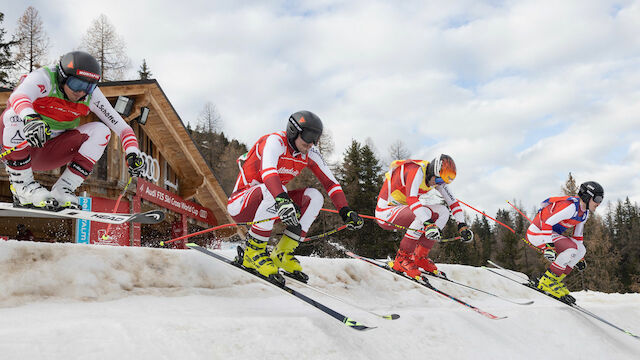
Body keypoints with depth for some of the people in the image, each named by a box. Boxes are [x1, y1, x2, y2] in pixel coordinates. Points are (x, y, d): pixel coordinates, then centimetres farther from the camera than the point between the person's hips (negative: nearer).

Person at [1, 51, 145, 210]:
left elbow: (119, 125, -11)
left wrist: (132, 153, -29)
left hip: (51, 153, 4)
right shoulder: (44, 77, -23)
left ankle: (62, 190, -17)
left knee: (101, 130, -16)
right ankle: (22, 186, -22)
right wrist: (31, 119, -65)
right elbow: (19, 97, -43)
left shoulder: (91, 94, -10)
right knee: (16, 115, -35)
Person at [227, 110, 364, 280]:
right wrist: (281, 200, -59)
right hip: (240, 204, -7)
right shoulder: (275, 141, -22)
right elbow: (267, 170, -42)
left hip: (270, 204, 7)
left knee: (314, 197, -10)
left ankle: (282, 253, -10)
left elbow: (330, 182, 3)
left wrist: (346, 211, -10)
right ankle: (253, 251, -24)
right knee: (276, 190, -36)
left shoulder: (310, 153, -1)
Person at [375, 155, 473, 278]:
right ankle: (402, 259, -21)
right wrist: (428, 224, -51)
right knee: (425, 213, -32)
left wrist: (462, 226, -5)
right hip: (385, 213, -9)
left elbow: (452, 200, 5)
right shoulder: (416, 171, -26)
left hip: (403, 210, 9)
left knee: (442, 212, -3)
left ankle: (420, 257, 0)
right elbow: (411, 198, -41)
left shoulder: (437, 177, 0)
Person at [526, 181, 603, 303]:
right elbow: (547, 223, -30)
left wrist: (579, 258, 23)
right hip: (537, 231, -10)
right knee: (571, 249, -24)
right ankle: (546, 282, -18)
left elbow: (577, 235, 20)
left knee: (581, 249, 3)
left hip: (552, 234, 10)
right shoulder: (570, 206, -24)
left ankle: (556, 280, 3)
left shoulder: (584, 213, 8)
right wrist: (548, 246, -35)